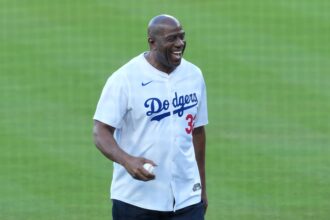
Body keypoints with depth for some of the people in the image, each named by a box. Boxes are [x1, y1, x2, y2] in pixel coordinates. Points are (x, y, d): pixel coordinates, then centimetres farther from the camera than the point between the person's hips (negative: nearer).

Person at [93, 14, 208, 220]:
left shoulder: (194, 75, 7)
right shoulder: (125, 79, -10)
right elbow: (101, 132, -13)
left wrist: (202, 187, 18)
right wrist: (127, 160, -32)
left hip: (186, 198, 4)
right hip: (135, 201, -4)